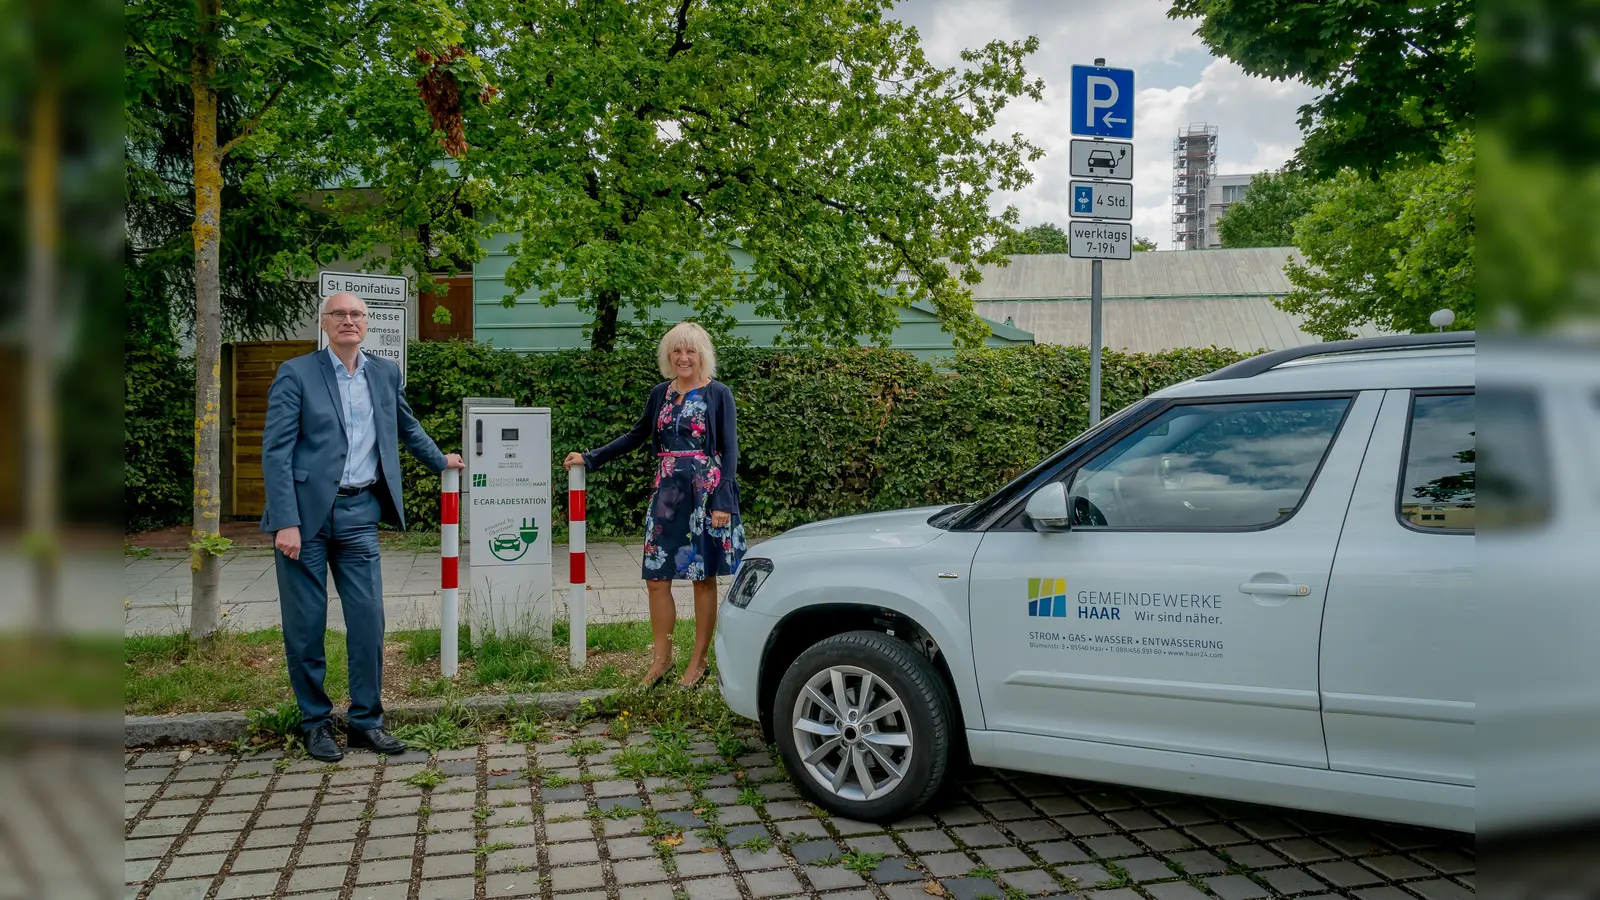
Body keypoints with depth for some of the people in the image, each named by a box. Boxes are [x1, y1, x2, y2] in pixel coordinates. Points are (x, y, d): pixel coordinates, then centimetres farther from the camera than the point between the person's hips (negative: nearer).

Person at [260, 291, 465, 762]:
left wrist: (440, 460, 36)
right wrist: (286, 522, -14)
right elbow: (275, 451, -8)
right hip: (306, 512, -3)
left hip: (359, 515, 3)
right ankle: (315, 722, 19)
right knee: (305, 625, 4)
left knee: (369, 621, 2)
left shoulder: (385, 372, 11)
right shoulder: (296, 373, -2)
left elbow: (407, 427, 29)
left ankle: (366, 721, 15)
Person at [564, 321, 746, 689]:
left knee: (703, 578, 4)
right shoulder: (661, 394, 10)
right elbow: (637, 435, 20)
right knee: (656, 577, 3)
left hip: (705, 494, -4)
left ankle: (700, 660, 16)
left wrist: (723, 501, -13)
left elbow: (729, 449, -5)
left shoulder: (718, 394, -3)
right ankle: (661, 657, 18)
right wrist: (591, 459, 17)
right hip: (667, 494, 5)